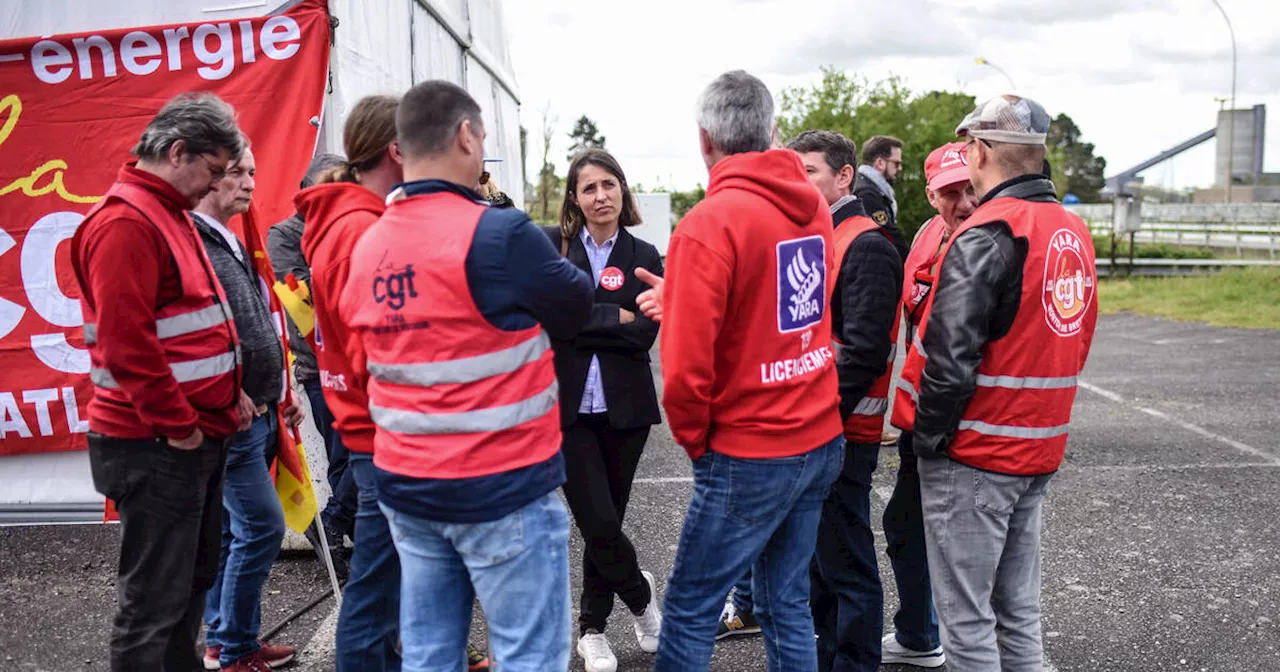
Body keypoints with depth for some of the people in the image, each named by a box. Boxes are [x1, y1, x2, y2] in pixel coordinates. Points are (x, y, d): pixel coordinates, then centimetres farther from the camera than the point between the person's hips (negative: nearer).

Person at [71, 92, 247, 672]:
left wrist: (225, 396, 11)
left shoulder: (169, 214, 16)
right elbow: (126, 343, -23)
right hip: (157, 448, -10)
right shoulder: (124, 223, -16)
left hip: (198, 437, 10)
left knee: (193, 581, 19)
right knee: (154, 601, 0)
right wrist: (178, 425, -17)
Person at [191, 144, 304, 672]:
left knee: (234, 531, 15)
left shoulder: (232, 244, 18)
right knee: (262, 527, -6)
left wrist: (276, 392, 21)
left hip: (257, 413, 10)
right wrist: (227, 391, -22)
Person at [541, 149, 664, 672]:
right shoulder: (550, 245, 0)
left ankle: (592, 627, 32)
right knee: (598, 522, -5)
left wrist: (576, 321, -13)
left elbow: (644, 333, -9)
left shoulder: (643, 256, 4)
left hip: (624, 407, 2)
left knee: (606, 520, 11)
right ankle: (640, 594, 26)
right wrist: (614, 318, -15)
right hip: (567, 406, -1)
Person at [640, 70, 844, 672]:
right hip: (821, 441, 7)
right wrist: (680, 300, 16)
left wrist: (695, 440, -3)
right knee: (787, 601, 18)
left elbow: (687, 365, -20)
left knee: (689, 611, 5)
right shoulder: (813, 207, 4)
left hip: (748, 458, -7)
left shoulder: (709, 223, -17)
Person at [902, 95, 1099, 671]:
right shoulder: (1075, 232, 8)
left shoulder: (985, 235, -18)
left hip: (974, 456, -8)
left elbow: (950, 358, -22)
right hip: (1038, 452, 8)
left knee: (966, 615, 3)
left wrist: (927, 437, -12)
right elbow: (1072, 344, 15)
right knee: (1019, 607, 18)